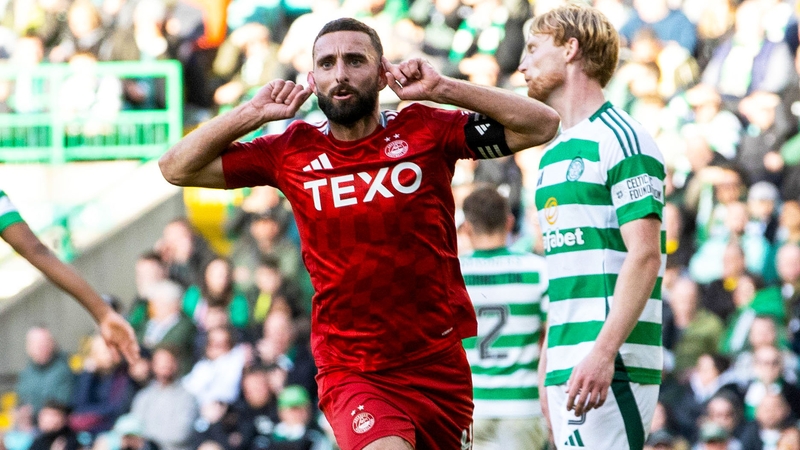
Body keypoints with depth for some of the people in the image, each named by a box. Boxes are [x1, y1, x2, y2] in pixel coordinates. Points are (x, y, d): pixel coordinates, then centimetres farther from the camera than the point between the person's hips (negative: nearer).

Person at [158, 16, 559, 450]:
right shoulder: (292, 152, 3)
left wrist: (442, 88, -11)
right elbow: (177, 168, 8)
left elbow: (541, 125, -5)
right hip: (351, 375, -1)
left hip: (440, 368, 1)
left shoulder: (426, 131, -1)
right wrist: (253, 113, -3)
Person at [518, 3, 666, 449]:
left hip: (609, 364, -9)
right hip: (566, 363, 9)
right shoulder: (553, 153, 20)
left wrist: (604, 351, -24)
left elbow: (644, 255, -15)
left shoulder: (621, 140, -7)